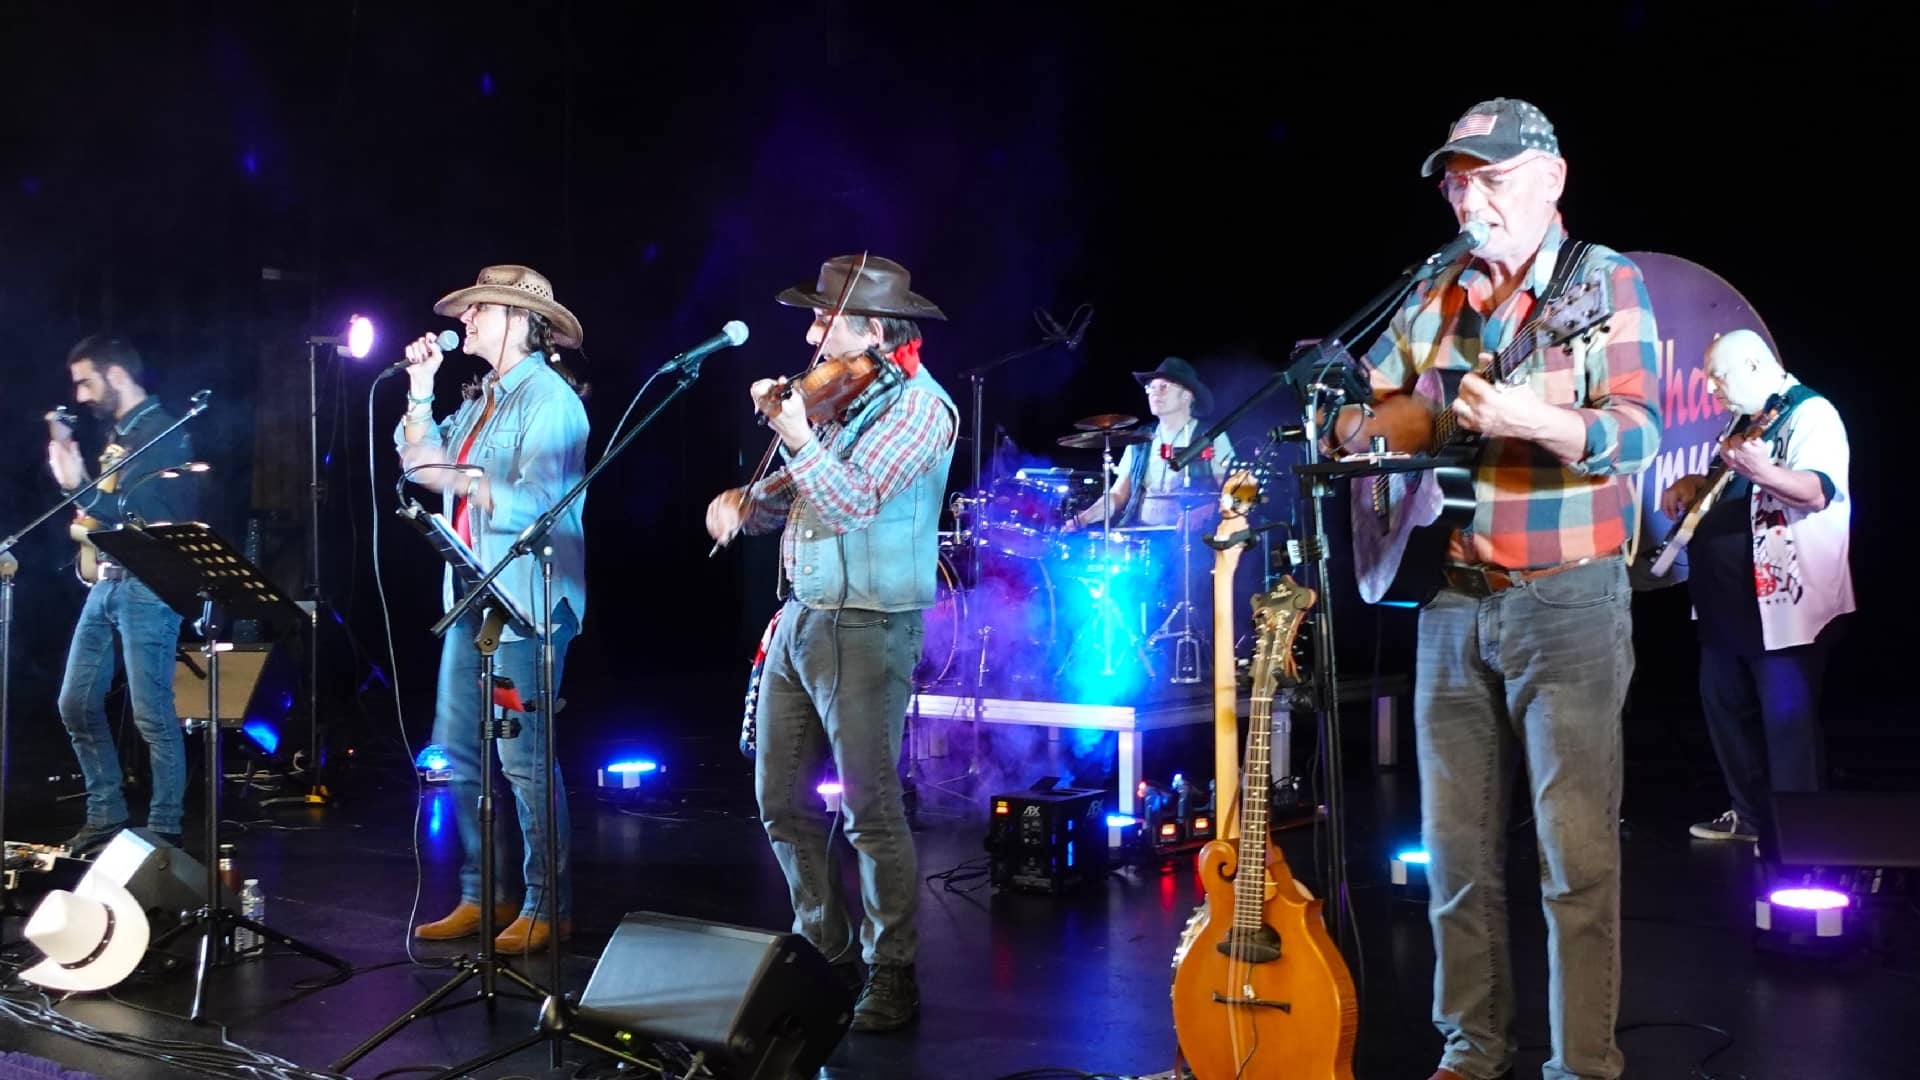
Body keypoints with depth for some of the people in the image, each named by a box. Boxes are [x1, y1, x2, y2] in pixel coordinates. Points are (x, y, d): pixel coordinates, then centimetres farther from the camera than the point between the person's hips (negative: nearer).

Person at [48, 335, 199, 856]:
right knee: (76, 704, 11)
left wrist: (80, 488, -23)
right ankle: (106, 817, 22)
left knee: (152, 715, -6)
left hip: (147, 587, -9)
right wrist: (72, 473, 10)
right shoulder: (116, 433, 16)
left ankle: (164, 830, 3)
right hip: (105, 583, 9)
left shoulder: (162, 434, -11)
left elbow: (151, 520, -20)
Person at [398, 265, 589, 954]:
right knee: (458, 750, 12)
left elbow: (537, 503, -20)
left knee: (523, 757, -6)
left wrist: (458, 478, -18)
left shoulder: (549, 399, -10)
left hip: (527, 601, -9)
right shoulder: (482, 399, 16)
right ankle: (482, 897, 22)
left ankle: (547, 909, 5)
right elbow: (420, 464, 15)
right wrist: (420, 391, 9)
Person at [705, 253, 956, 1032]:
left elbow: (853, 501, -23)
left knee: (871, 813, -2)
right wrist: (744, 501, 1)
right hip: (797, 620, 8)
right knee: (781, 801, 13)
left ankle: (892, 977, 11)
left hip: (865, 632, -8)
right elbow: (795, 493, 19)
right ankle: (825, 951, 28)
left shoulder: (917, 406, -12)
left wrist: (794, 433, -28)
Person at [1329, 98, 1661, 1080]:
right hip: (1453, 598, 5)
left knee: (1577, 851, -4)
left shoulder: (1605, 281, -3)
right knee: (1455, 847, 8)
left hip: (1567, 601, -4)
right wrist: (1381, 419, -8)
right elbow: (1350, 420, 16)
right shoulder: (1432, 300, 11)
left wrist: (1532, 418, -33)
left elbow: (1640, 433, -15)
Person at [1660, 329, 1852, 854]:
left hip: (1785, 601, -10)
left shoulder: (1812, 413, -11)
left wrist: (1765, 474, -45)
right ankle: (1752, 814, 30)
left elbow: (1819, 492, -26)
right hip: (1731, 600, 10)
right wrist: (1690, 484, 10)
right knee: (1724, 705, 17)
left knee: (1788, 724, -9)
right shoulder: (1749, 421, 18)